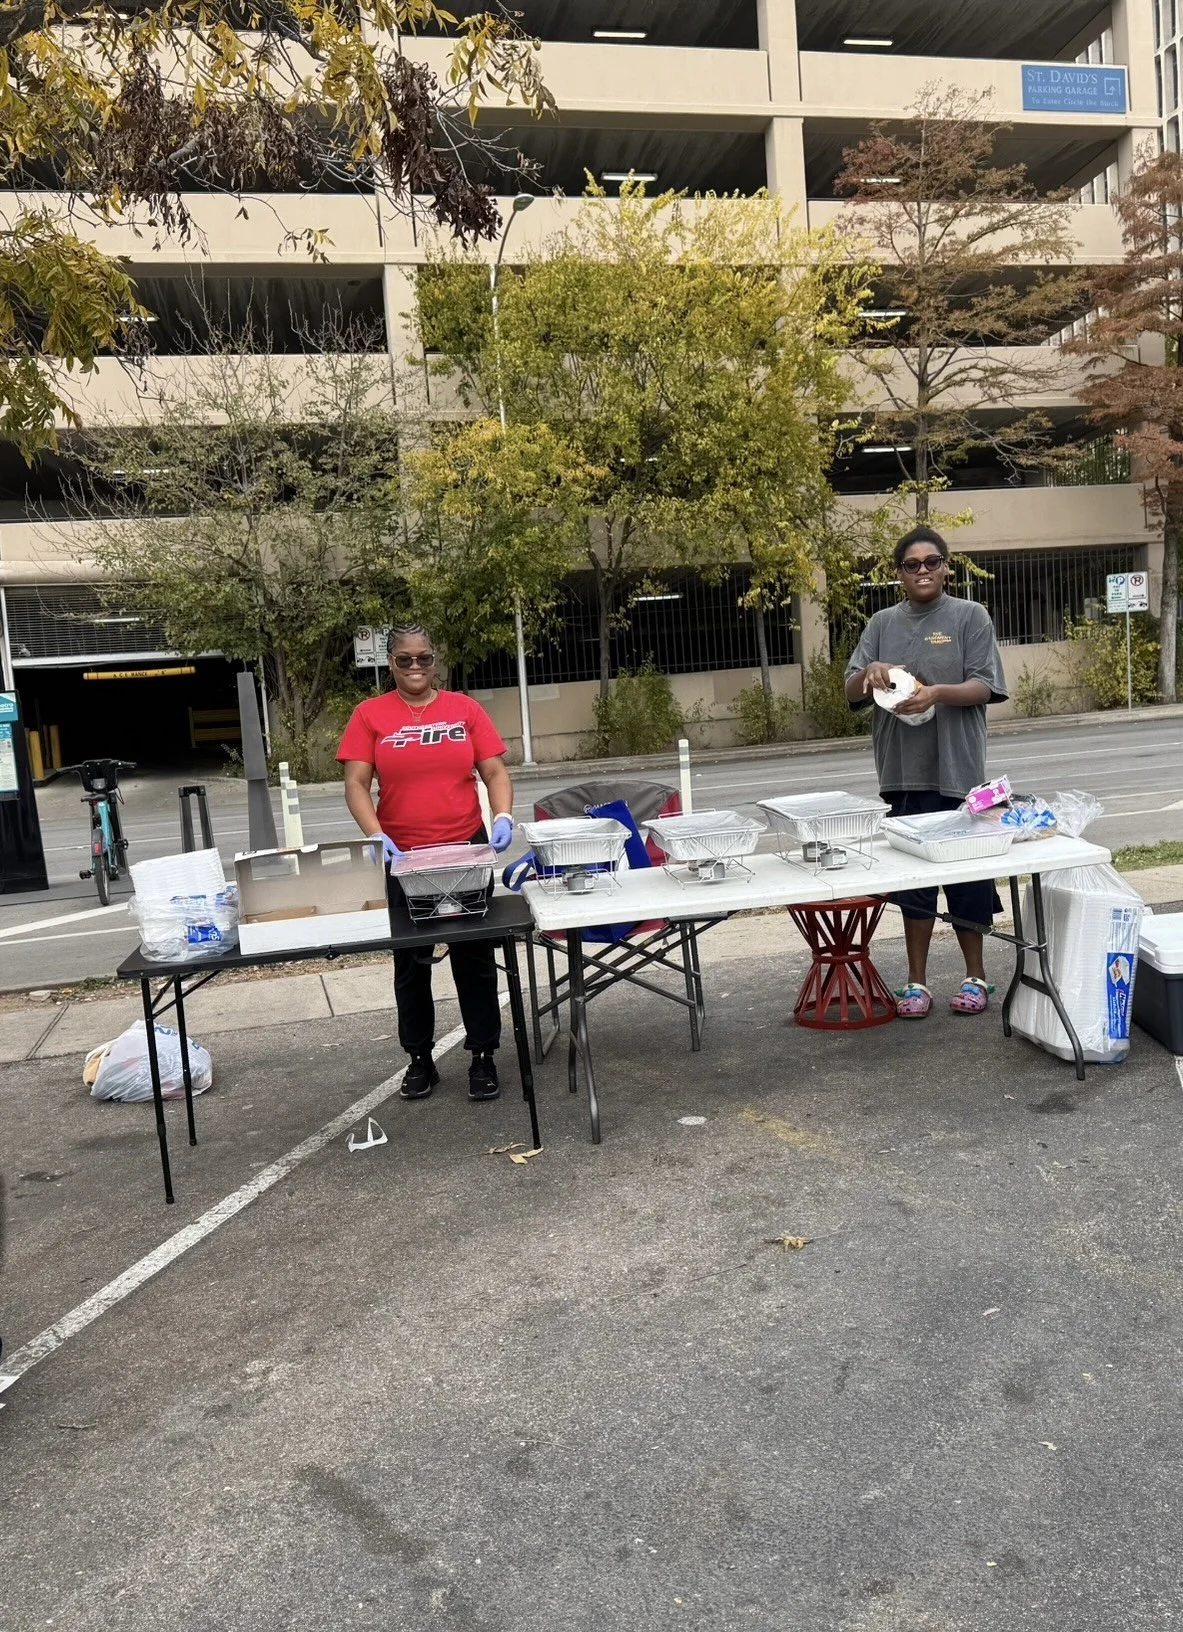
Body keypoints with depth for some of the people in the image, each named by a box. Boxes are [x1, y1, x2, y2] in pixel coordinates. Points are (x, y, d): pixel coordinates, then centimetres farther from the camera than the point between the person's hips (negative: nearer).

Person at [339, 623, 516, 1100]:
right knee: (410, 962, 11)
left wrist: (503, 816, -17)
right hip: (402, 858, 0)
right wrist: (376, 835, -20)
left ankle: (483, 1056, 20)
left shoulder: (464, 708, 3)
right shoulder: (370, 714, 0)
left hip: (467, 851, 0)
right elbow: (356, 784, -4)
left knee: (474, 956, 6)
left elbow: (496, 773, 1)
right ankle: (420, 1059, 25)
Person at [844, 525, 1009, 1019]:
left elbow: (985, 687, -4)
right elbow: (851, 693, 8)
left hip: (958, 770, -2)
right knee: (913, 877, 8)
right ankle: (917, 981, 18)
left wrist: (937, 693, -22)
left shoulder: (970, 616, 2)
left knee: (967, 876, 5)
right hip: (904, 773, 3)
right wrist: (869, 672, -14)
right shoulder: (882, 624, 10)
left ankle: (975, 976, 21)